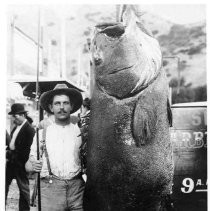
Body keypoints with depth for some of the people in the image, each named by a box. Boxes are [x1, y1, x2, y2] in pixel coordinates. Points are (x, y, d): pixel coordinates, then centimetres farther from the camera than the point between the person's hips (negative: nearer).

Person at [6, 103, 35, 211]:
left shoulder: (29, 129, -16)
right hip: (11, 161, 8)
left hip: (20, 163, -8)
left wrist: (12, 154, -17)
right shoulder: (16, 127, 12)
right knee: (5, 183, 12)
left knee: (23, 188, 5)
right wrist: (8, 150, 0)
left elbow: (26, 149, -19)